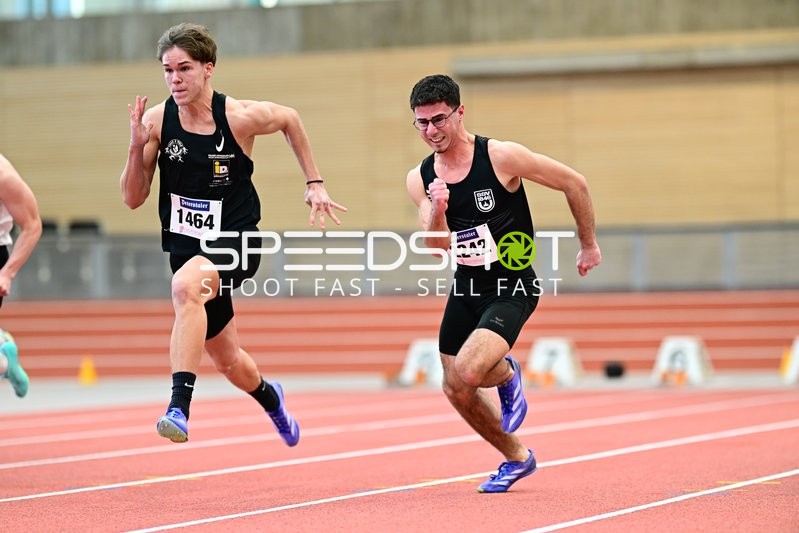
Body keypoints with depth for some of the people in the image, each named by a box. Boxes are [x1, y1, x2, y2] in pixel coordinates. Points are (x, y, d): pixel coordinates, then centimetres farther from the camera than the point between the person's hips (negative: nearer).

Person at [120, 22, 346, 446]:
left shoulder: (240, 117, -12)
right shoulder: (157, 120, -7)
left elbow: (290, 119, 11)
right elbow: (133, 199, -4)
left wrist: (313, 183, 10)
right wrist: (137, 147, -20)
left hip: (235, 244, -4)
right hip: (185, 248, 4)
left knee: (185, 285, -38)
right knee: (227, 361, 17)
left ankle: (179, 407, -43)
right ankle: (270, 398, 53)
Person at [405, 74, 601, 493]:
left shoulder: (501, 157, -18)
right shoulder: (420, 179, -4)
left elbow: (574, 183, -8)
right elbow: (439, 249, -11)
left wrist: (588, 245, 1)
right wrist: (437, 211, -31)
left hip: (512, 288, -6)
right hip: (466, 287, 6)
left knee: (466, 374, -26)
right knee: (456, 391, 10)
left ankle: (507, 375, 12)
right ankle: (516, 458, 35)